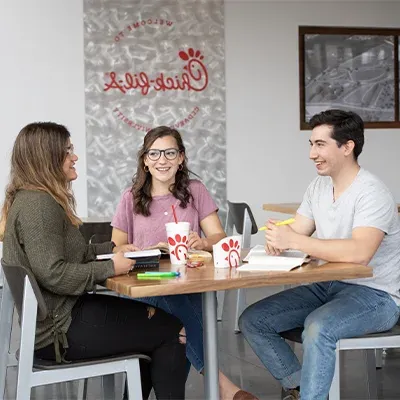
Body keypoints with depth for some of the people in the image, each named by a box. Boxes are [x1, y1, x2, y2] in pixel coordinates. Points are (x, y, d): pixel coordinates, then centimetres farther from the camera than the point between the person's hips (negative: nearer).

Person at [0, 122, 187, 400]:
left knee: (150, 318, 18)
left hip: (58, 314, 11)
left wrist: (113, 249, 9)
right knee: (170, 330, -5)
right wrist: (111, 268, -18)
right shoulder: (38, 204, -21)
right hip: (58, 328, -11)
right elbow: (54, 274, -27)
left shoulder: (29, 199, 13)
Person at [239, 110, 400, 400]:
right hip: (328, 286, 8)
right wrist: (277, 239, -19)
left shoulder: (371, 193, -19)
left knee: (318, 327, -37)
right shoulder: (319, 187, 7)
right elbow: (296, 234, 6)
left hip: (375, 295, -8)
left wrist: (292, 240, -31)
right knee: (252, 321, -2)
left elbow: (359, 252, -34)